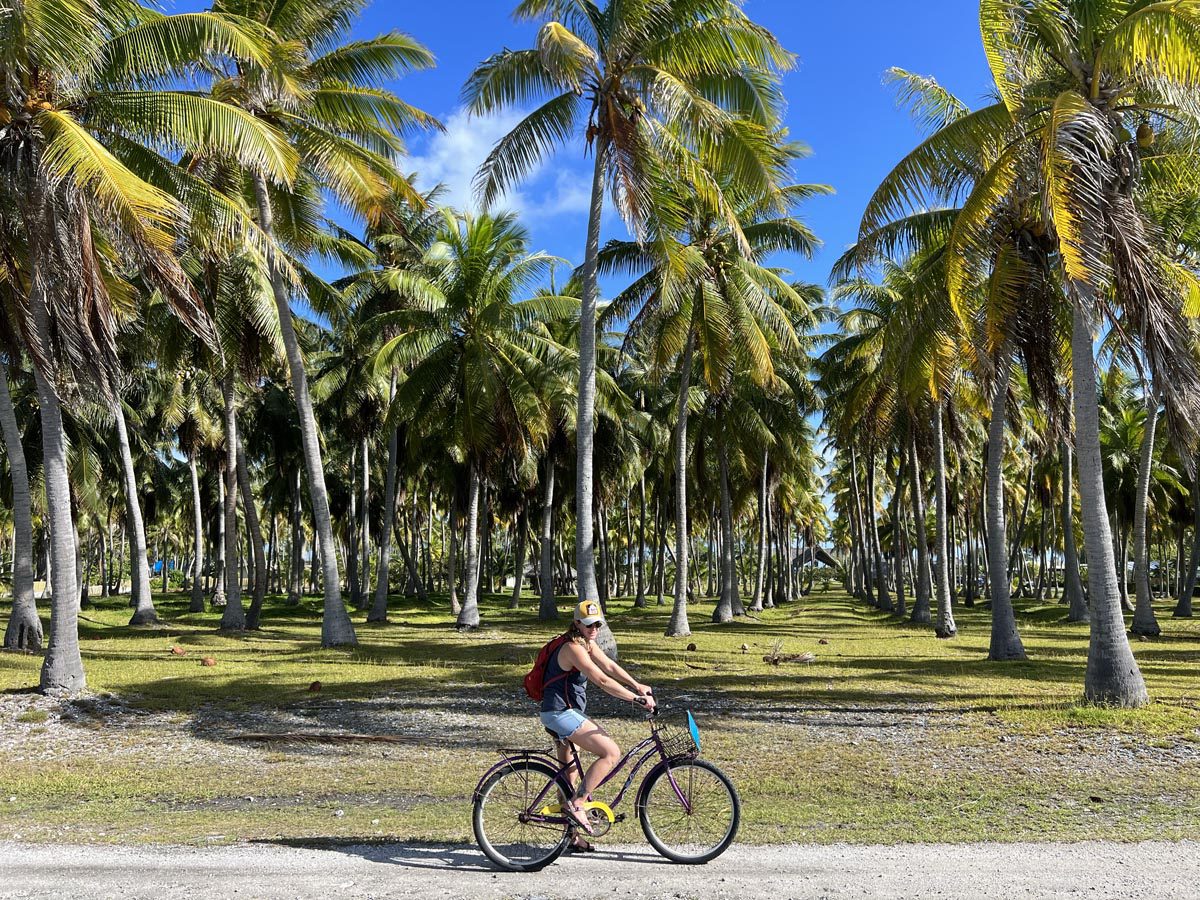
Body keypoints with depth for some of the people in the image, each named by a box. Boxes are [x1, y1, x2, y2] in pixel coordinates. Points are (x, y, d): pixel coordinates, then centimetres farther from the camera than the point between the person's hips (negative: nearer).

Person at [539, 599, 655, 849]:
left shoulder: (588, 644, 10)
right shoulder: (573, 648, -21)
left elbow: (610, 666, 12)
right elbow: (603, 681, -26)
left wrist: (636, 685, 0)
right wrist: (637, 699, -25)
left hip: (565, 713, 11)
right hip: (561, 713, -11)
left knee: (567, 771, 16)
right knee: (612, 753, -15)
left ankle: (570, 836, 27)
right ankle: (576, 804, -11)